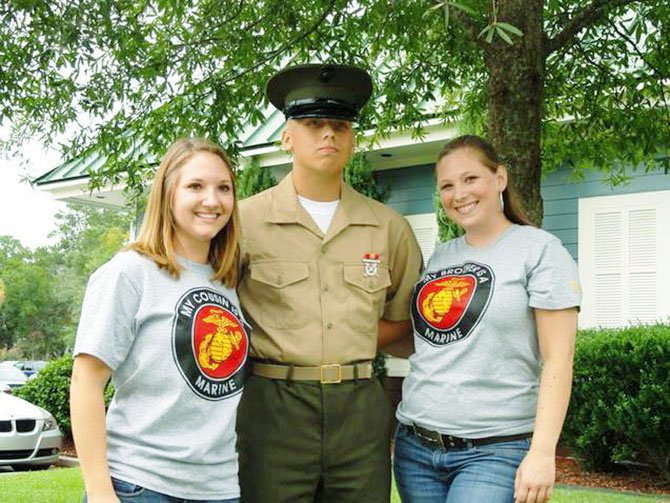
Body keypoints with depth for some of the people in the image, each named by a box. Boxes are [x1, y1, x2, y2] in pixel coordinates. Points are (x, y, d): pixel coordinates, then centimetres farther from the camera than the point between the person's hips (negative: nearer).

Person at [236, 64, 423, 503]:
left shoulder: (389, 227, 7)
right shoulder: (246, 219, -1)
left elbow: (402, 315, 18)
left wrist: (348, 351, 5)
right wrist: (262, 351, -4)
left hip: (361, 406, 3)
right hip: (274, 406, -2)